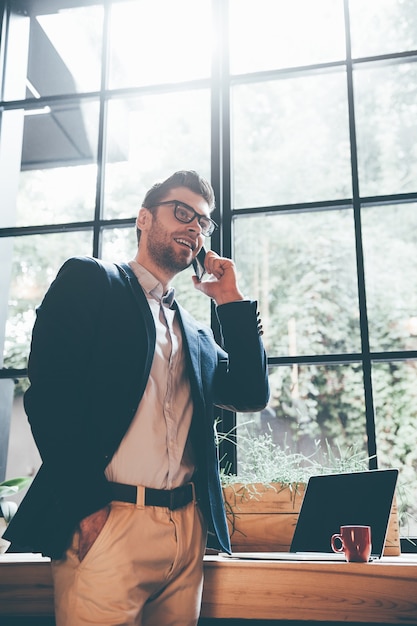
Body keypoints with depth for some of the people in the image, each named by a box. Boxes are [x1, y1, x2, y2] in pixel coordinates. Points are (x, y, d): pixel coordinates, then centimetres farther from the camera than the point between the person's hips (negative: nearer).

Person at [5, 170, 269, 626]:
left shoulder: (196, 334, 22)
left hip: (187, 530, 6)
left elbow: (250, 395, 12)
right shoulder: (88, 280, 4)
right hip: (106, 523, -5)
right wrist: (87, 505, -15)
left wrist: (231, 301, 10)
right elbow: (48, 392, -8)